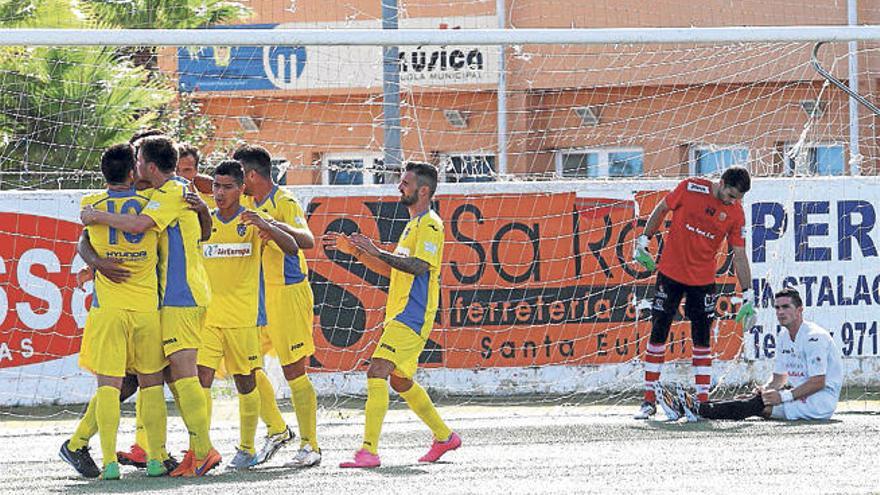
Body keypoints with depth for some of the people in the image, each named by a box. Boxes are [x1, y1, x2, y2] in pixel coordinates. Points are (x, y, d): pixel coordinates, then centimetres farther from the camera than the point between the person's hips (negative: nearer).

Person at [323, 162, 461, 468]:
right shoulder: (414, 225, 21)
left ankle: (369, 451, -23)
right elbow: (391, 269, 26)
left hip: (412, 316, -11)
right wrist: (353, 250, 18)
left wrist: (376, 251, -27)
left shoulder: (429, 225, -10)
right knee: (400, 380, 18)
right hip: (400, 314, 11)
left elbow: (419, 266, -24)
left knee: (377, 372, -18)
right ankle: (444, 437, 30)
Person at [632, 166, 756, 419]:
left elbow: (739, 255, -2)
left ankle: (703, 401, 8)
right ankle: (649, 400, 5)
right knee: (658, 332, -1)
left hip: (703, 281, 1)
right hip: (671, 273, -1)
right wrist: (643, 241, 4)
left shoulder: (736, 213, -5)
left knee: (702, 338, 2)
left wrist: (747, 296, -6)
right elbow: (661, 210, 4)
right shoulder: (691, 188, -10)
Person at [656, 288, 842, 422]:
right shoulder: (784, 336, 14)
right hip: (800, 393, 8)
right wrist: (765, 390, -4)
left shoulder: (814, 337, -16)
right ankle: (684, 407, -24)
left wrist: (783, 396, -25)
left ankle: (701, 410, -39)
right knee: (756, 397, -11)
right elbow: (780, 377, 17)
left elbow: (818, 382, -21)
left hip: (821, 399, -8)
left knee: (763, 405, -26)